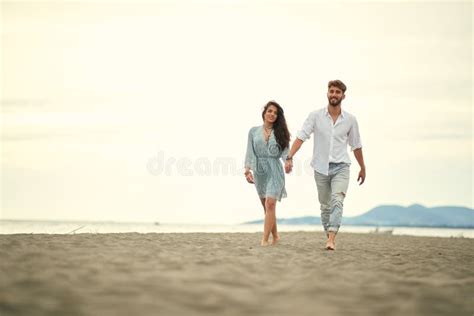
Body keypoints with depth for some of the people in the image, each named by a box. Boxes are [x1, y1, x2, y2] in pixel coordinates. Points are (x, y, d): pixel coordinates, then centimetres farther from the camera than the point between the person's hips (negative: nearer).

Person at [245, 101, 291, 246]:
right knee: (266, 206, 9)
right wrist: (247, 170, -4)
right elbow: (250, 152, 6)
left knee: (270, 203, -15)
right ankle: (275, 236, 25)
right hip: (259, 171, 3)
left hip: (274, 170, -2)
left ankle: (265, 239, -15)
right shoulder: (254, 131, 7)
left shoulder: (280, 132, 5)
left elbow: (285, 152, 2)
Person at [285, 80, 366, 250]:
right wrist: (290, 157, -21)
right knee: (325, 206, 11)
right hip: (321, 168, 1)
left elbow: (356, 145, 13)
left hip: (340, 167, -1)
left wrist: (363, 168, 21)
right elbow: (301, 137, -9)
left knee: (337, 201, -20)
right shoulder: (315, 116, -2)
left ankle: (331, 240, -27)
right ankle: (329, 237, 27)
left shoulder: (350, 120, 2)